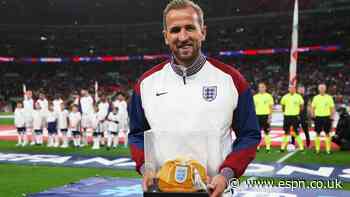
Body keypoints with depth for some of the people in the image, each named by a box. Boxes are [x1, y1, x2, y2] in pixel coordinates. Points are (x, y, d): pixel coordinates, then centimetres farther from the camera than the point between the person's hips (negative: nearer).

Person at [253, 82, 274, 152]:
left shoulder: (269, 96, 2)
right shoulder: (255, 97, 10)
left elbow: (270, 107, -1)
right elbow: (253, 107, 12)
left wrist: (270, 116, -10)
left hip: (265, 115, -3)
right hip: (257, 115, 3)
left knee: (266, 132, -1)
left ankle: (268, 147, 3)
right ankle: (257, 146, 8)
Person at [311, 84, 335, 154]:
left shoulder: (329, 97, 2)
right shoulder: (316, 97, 5)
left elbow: (332, 108, 4)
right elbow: (313, 107, 9)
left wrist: (332, 116, -3)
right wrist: (313, 116, 0)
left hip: (326, 117, -1)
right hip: (318, 117, 1)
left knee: (327, 133, 1)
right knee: (317, 134, 3)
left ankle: (328, 149, 6)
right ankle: (317, 149, 10)